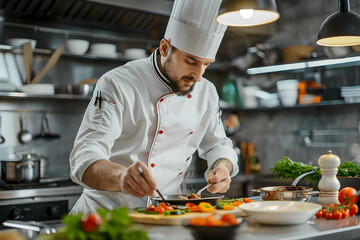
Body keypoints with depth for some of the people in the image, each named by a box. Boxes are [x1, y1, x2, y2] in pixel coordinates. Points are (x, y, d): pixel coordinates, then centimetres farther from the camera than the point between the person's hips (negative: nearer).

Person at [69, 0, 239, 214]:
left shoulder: (206, 92, 2)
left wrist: (223, 168, -10)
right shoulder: (118, 84, -15)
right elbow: (85, 160, -24)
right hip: (108, 213, -3)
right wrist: (121, 176, -47)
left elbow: (217, 146, 15)